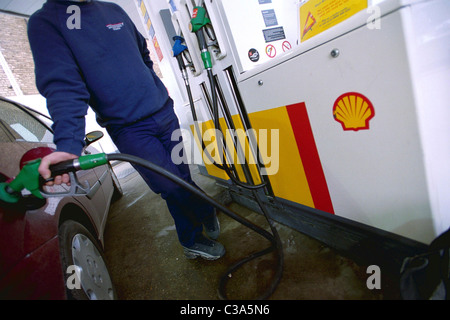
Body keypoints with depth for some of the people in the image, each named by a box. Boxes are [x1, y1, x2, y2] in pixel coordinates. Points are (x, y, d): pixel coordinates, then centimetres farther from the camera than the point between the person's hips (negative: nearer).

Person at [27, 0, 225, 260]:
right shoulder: (44, 22, -2)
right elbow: (62, 84, -17)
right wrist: (67, 145, -30)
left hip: (164, 113, 5)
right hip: (129, 130, -4)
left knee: (183, 178, 8)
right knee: (172, 187, -7)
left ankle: (192, 240, 33)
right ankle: (207, 215, 26)